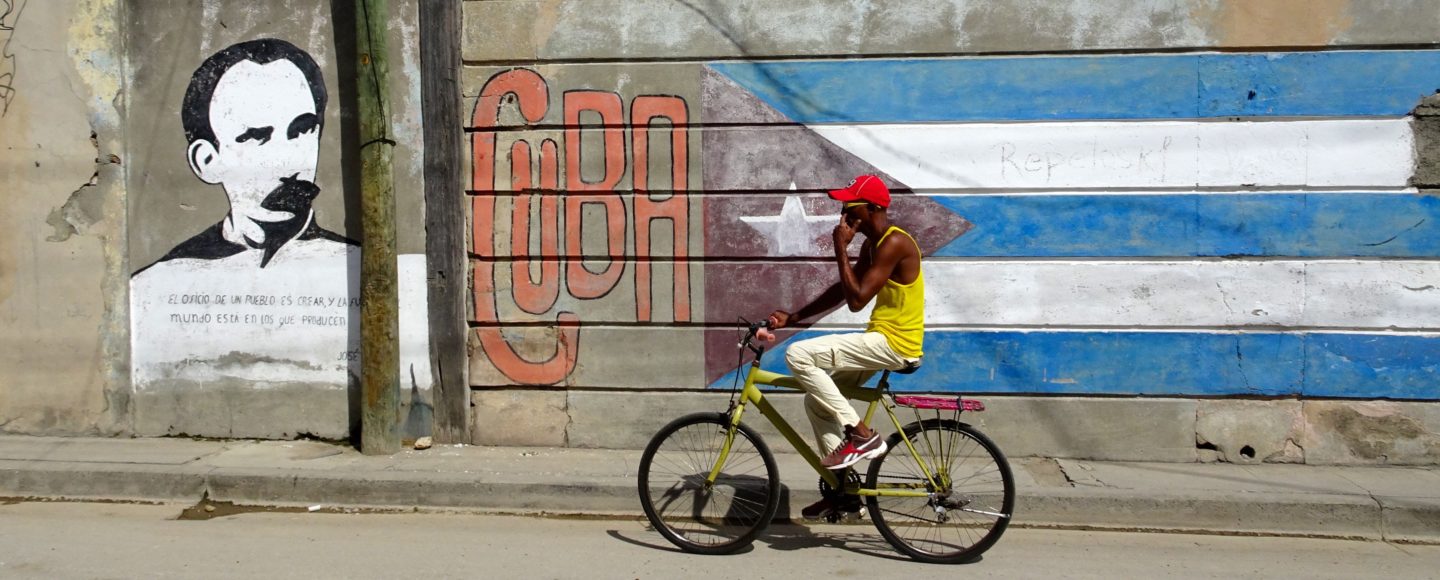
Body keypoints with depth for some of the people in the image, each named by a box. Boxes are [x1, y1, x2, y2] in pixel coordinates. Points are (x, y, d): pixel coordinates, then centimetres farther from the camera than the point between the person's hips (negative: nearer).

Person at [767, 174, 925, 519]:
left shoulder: (894, 243, -19)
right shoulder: (873, 244, 13)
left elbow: (856, 300, -23)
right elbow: (840, 292, 16)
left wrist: (841, 249, -16)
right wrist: (793, 317, 10)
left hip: (894, 343, -10)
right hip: (882, 340, 10)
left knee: (798, 355, -19)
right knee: (817, 399, 13)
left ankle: (861, 435, -12)